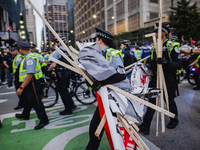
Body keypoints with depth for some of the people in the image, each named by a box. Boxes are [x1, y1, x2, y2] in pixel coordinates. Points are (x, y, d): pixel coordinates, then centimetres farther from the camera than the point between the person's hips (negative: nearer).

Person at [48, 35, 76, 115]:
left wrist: (48, 70, 0)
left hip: (61, 73, -8)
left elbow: (53, 65, -18)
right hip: (68, 72, 8)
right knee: (65, 89, 22)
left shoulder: (56, 52, -12)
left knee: (62, 91, 2)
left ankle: (68, 110, 9)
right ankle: (72, 104, 27)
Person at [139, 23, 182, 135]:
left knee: (169, 100, 12)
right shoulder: (155, 46, 11)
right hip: (156, 77, 5)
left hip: (168, 78, -4)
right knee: (152, 100, 1)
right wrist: (150, 62, -2)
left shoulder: (172, 46, -9)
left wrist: (166, 62, -33)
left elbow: (179, 65, -16)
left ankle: (174, 119, 41)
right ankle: (145, 126, 5)